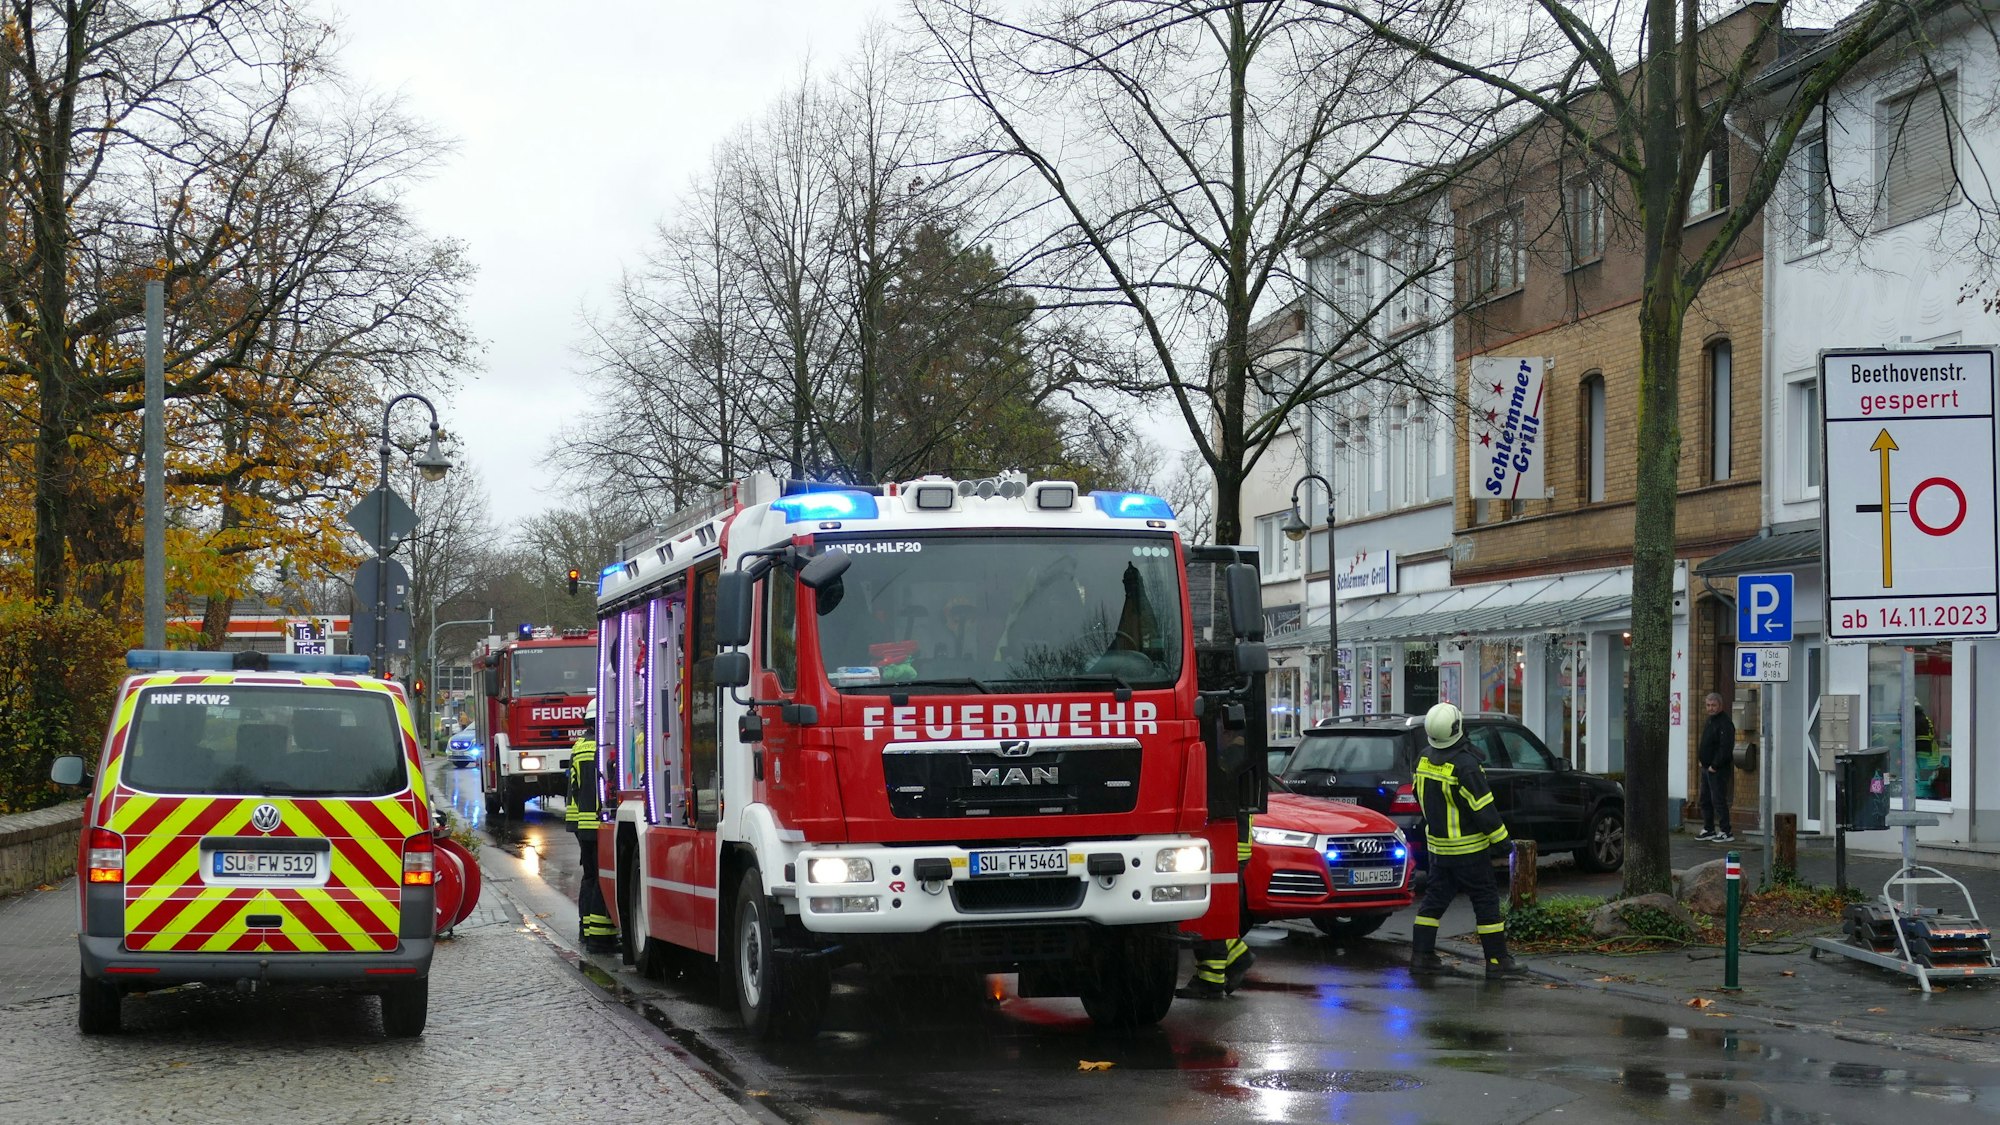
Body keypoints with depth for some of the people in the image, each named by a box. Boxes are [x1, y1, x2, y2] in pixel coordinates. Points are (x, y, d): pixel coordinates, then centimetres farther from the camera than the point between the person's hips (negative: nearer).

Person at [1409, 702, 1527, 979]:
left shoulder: (1425, 760, 0)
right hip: (1467, 848, -7)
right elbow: (1483, 808, -19)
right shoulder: (1464, 765, -22)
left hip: (1436, 842, 7)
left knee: (1435, 897, 14)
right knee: (1486, 901, -1)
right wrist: (1501, 839, -10)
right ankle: (1497, 960, 1)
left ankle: (1421, 955, 12)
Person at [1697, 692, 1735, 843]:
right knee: (1705, 800, 13)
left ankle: (1726, 832, -4)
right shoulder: (1709, 721, 16)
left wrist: (1715, 765, -20)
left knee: (1718, 800, -9)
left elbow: (1726, 748, -22)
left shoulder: (1725, 724, -15)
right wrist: (1700, 760, 12)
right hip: (1706, 768, 10)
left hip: (1719, 770, -10)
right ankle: (1708, 830, 21)